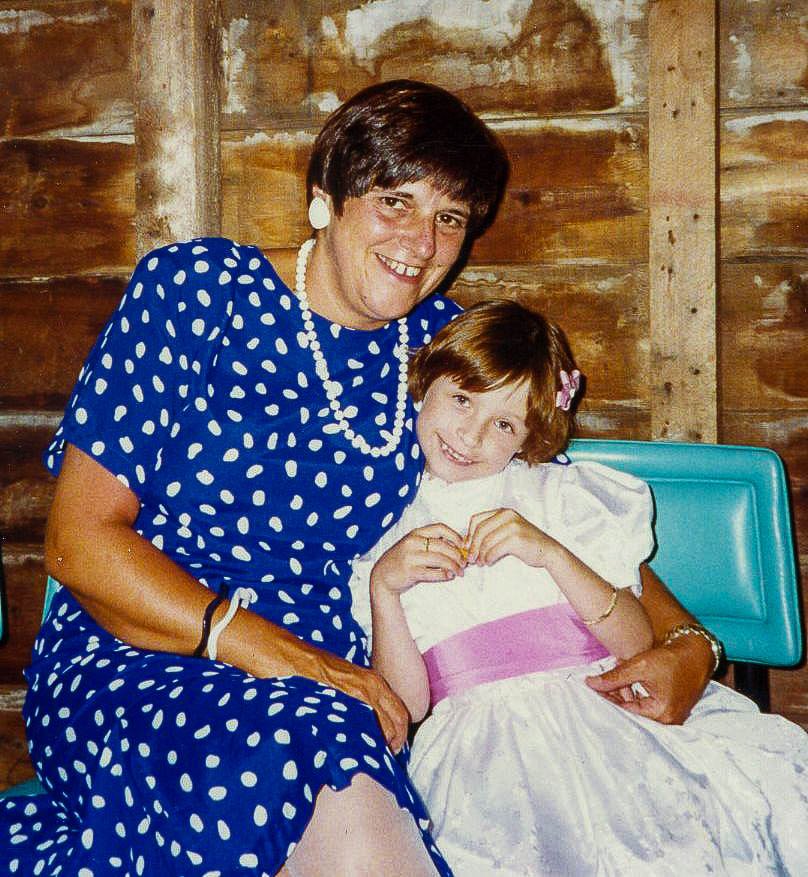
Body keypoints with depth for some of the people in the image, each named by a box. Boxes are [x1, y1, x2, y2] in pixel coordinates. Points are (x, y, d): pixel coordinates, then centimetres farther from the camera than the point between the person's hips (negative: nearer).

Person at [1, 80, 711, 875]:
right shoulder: (196, 289, -1)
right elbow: (80, 540, -6)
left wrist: (686, 643, -1)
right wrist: (273, 653, -17)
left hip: (326, 695, 4)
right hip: (134, 669, -3)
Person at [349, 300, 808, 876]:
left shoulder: (565, 496, 15)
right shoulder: (387, 535, 14)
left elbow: (639, 645, 2)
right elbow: (407, 706, 5)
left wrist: (550, 553, -10)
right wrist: (383, 585, -8)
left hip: (600, 713, 2)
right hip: (481, 741, -1)